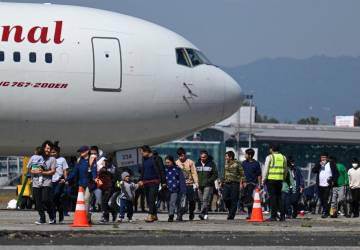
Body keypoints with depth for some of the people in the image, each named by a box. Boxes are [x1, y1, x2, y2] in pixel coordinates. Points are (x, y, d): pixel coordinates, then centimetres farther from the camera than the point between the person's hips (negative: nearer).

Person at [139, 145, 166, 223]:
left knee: (152, 199, -15)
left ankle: (150, 215, -20)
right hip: (146, 182, 7)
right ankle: (155, 215, 15)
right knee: (148, 200, 8)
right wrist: (141, 180, 11)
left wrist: (163, 182, -7)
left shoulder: (156, 158, -5)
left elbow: (161, 170, -5)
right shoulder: (144, 159, 15)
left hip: (154, 182, -7)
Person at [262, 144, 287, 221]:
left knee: (272, 197, -3)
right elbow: (285, 170, 15)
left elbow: (266, 169, -5)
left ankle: (273, 216, -7)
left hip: (271, 179, -4)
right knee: (279, 197, 10)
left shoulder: (269, 157, -3)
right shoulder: (283, 158, 11)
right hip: (280, 180, 4)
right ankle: (282, 216, 5)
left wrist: (263, 180, 0)